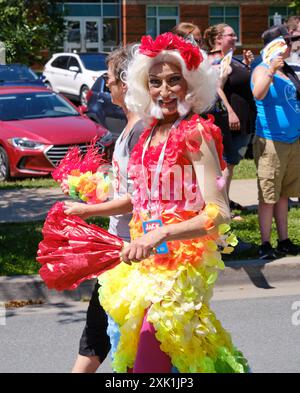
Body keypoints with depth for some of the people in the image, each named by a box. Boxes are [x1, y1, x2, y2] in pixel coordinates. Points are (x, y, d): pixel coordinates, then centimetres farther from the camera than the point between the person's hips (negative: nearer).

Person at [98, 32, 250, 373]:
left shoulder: (195, 133, -14)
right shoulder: (150, 133, 8)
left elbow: (219, 212, -22)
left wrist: (159, 234, -32)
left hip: (182, 260, -8)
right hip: (147, 258, 8)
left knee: (150, 360, -9)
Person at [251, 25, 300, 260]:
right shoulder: (262, 70, -9)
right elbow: (258, 94, -29)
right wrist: (272, 70, -37)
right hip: (271, 140, -7)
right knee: (268, 196, -2)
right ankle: (265, 245, 3)